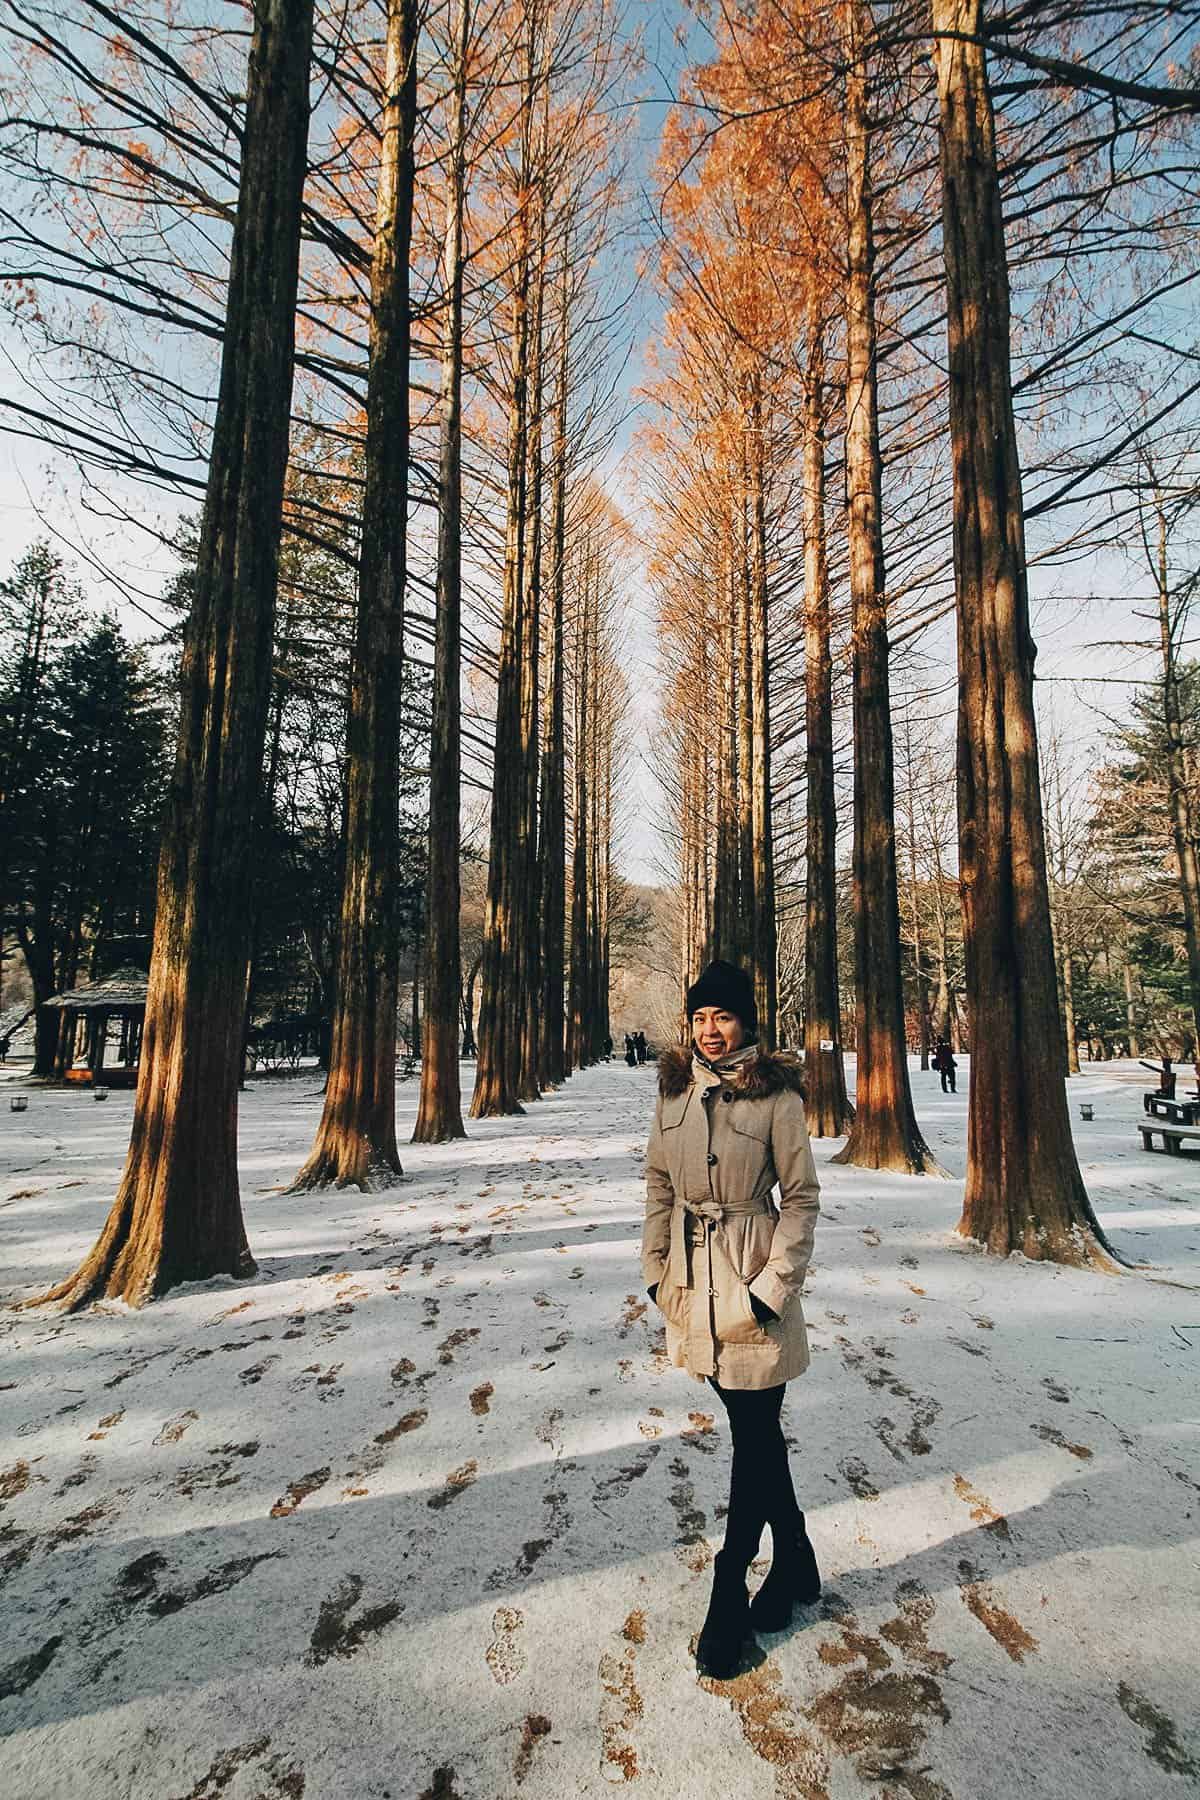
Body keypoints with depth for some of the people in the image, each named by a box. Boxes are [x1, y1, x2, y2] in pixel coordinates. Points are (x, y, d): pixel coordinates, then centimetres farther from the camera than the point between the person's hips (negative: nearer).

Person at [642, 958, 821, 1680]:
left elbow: (802, 1196, -9)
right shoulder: (675, 1091, 1)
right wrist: (655, 1270, 7)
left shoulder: (776, 1097, -12)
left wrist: (773, 1287, -12)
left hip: (750, 1282, -5)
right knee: (755, 1431, 19)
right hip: (692, 1281, 5)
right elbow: (660, 1187, 9)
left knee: (754, 1437, 6)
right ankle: (796, 1565, 39)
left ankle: (729, 1598, 24)